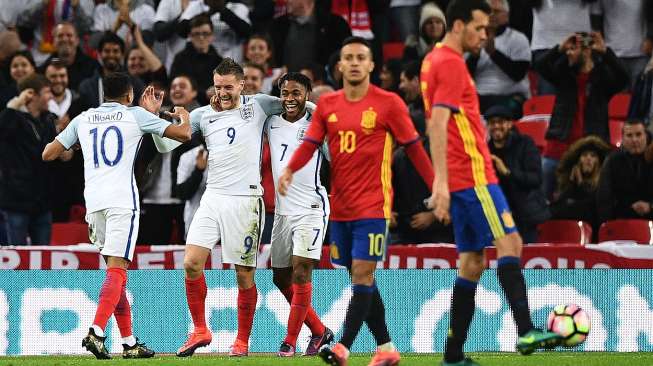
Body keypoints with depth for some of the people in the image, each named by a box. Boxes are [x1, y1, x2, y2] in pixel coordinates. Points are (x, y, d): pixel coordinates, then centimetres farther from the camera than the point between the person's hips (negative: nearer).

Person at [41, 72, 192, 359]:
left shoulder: (83, 119, 15)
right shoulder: (137, 115, 6)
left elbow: (48, 154, 19)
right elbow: (183, 134, 6)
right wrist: (184, 115, 29)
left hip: (94, 201, 5)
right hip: (123, 200, -5)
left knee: (115, 269, 13)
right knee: (117, 270, -11)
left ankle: (129, 342, 13)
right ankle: (96, 332, -29)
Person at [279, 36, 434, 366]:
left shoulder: (388, 103, -4)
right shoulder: (327, 104, 8)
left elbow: (414, 148, -1)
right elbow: (309, 144, 2)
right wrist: (288, 171, -17)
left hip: (372, 206, -5)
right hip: (340, 207, 5)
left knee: (362, 274, -13)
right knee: (360, 278, 9)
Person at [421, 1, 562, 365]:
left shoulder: (435, 60, 20)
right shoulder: (451, 63, -11)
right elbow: (438, 124, -20)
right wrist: (442, 184, -25)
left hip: (461, 178, 10)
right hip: (473, 174, -10)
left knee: (473, 261, 8)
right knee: (509, 242, -15)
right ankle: (526, 332, -25)